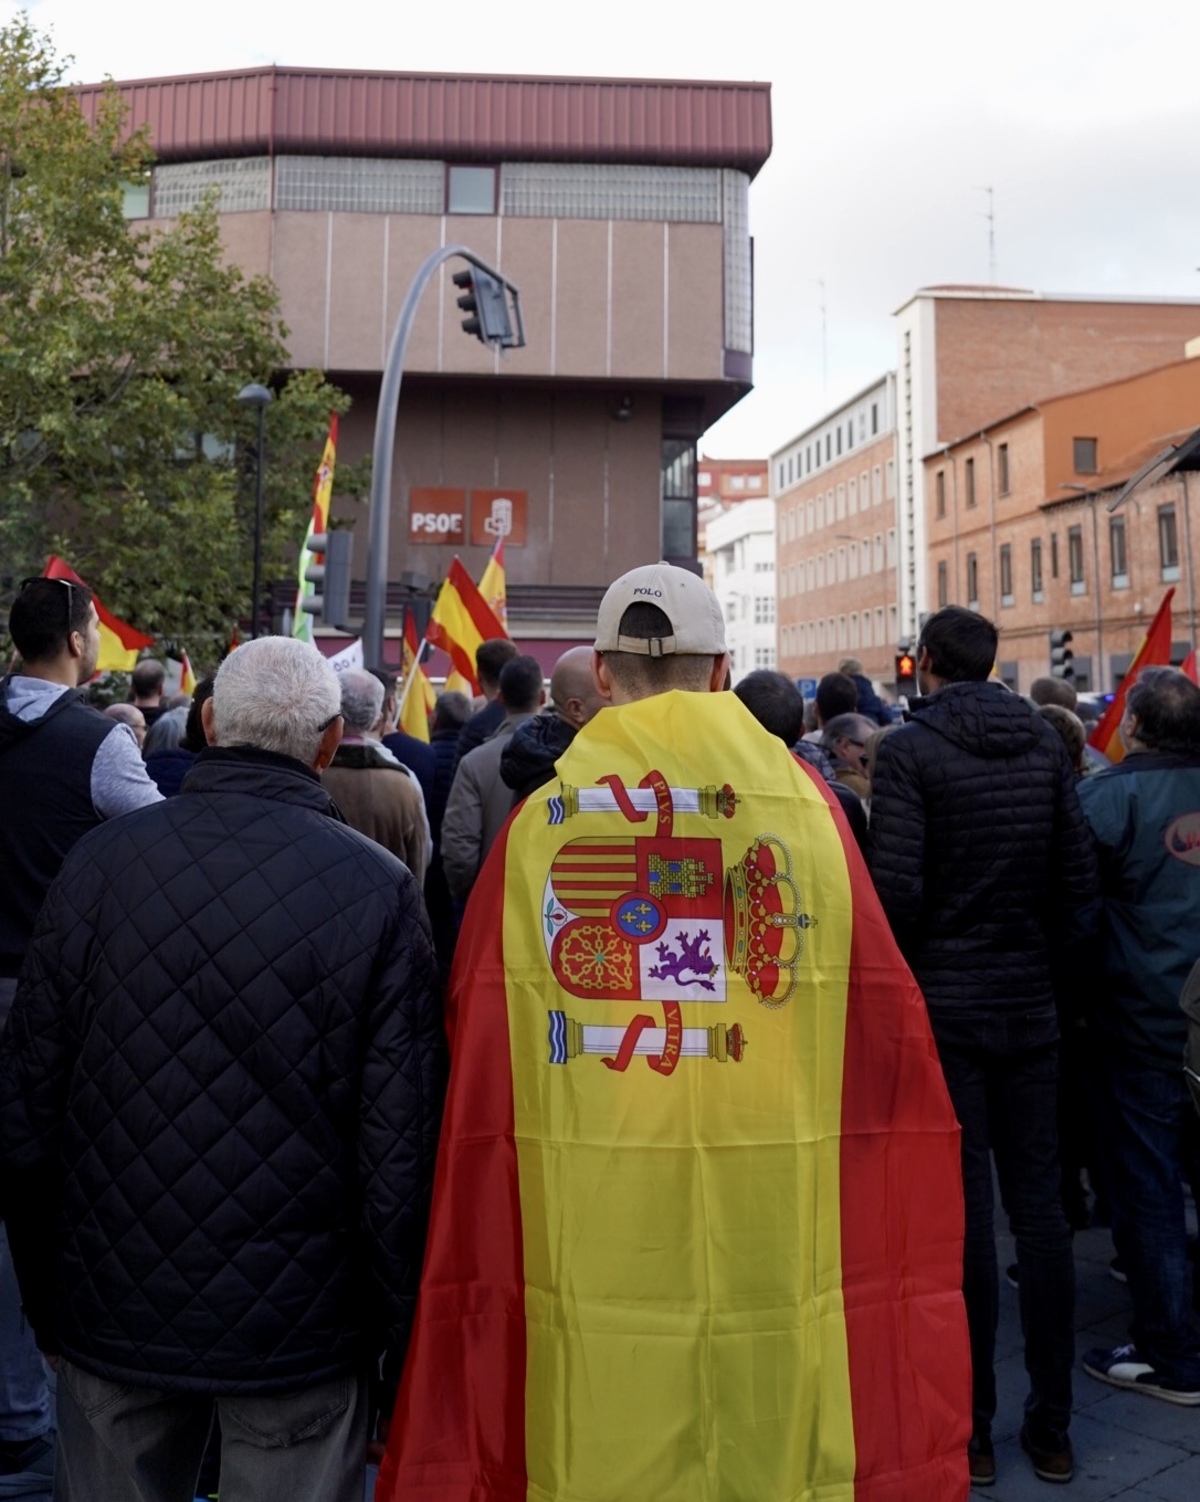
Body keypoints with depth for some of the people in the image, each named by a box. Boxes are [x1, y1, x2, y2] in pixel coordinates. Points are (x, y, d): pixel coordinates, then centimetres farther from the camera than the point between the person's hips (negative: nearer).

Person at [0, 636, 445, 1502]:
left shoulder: (99, 863, -7)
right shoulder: (380, 889, -14)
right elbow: (401, 1141, -14)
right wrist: (398, 1323, 1)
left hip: (114, 1310, 2)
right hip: (301, 1331, -2)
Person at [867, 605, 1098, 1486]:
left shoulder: (911, 750, -10)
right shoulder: (1043, 743, 5)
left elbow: (896, 887, -17)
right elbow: (1080, 875, 4)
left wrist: (899, 972, 0)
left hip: (944, 1005, -4)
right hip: (1029, 1003, 4)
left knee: (964, 1210, 2)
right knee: (1038, 1203, 10)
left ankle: (972, 1429, 14)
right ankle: (1051, 1426, 20)